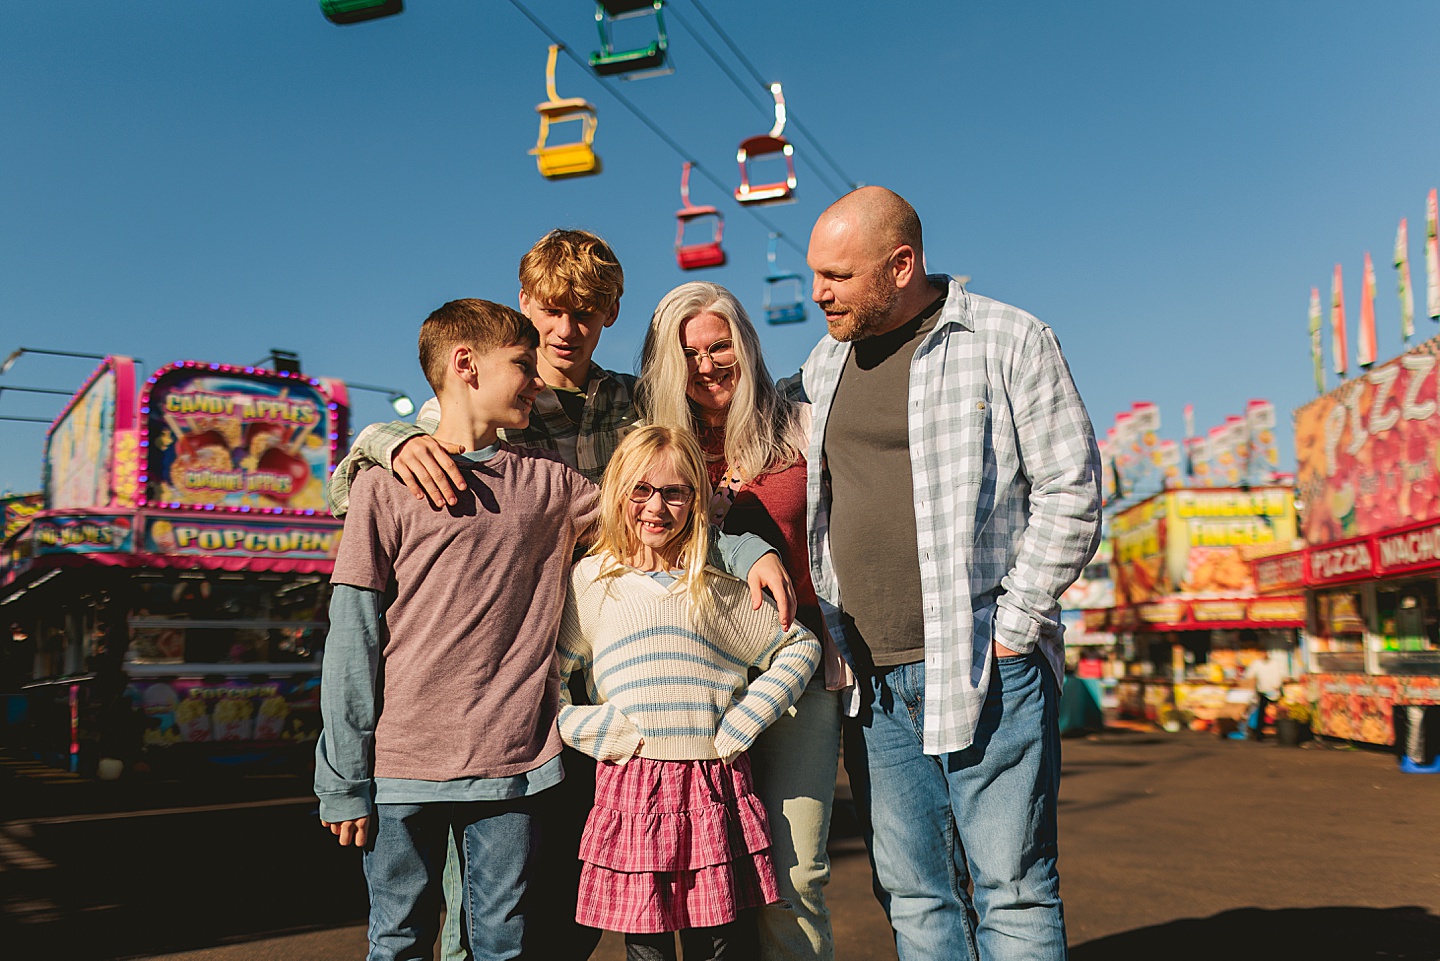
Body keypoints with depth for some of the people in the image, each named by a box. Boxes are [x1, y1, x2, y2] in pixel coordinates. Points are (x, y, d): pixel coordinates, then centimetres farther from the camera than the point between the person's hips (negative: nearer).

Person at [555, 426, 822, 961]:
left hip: (716, 794, 1)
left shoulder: (717, 589, 8)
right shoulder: (591, 581, 5)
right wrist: (602, 733, -8)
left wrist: (738, 727, 4)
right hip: (631, 791, -1)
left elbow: (801, 648, 13)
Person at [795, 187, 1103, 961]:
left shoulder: (1009, 341, -2)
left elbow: (1070, 491, -5)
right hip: (871, 678, 5)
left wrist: (1011, 628, -9)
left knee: (1012, 887, 1)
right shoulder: (825, 364, 15)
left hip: (986, 666, -5)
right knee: (913, 895, 10)